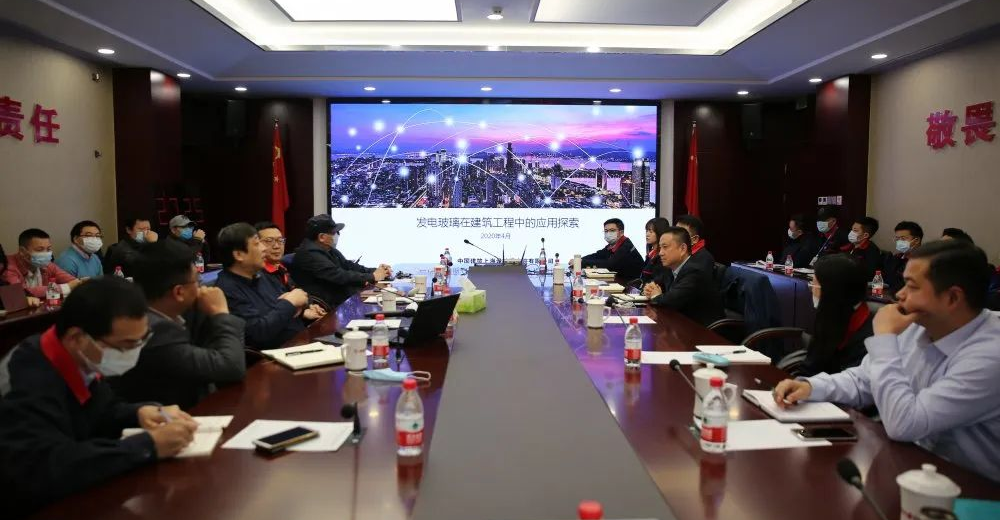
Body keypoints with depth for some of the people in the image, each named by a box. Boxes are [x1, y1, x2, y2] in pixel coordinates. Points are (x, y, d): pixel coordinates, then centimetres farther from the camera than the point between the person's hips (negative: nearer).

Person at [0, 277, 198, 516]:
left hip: (82, 496, 7)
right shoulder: (29, 384, -28)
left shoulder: (84, 360, -4)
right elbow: (42, 471, -41)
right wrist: (149, 445, -35)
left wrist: (139, 413, -7)